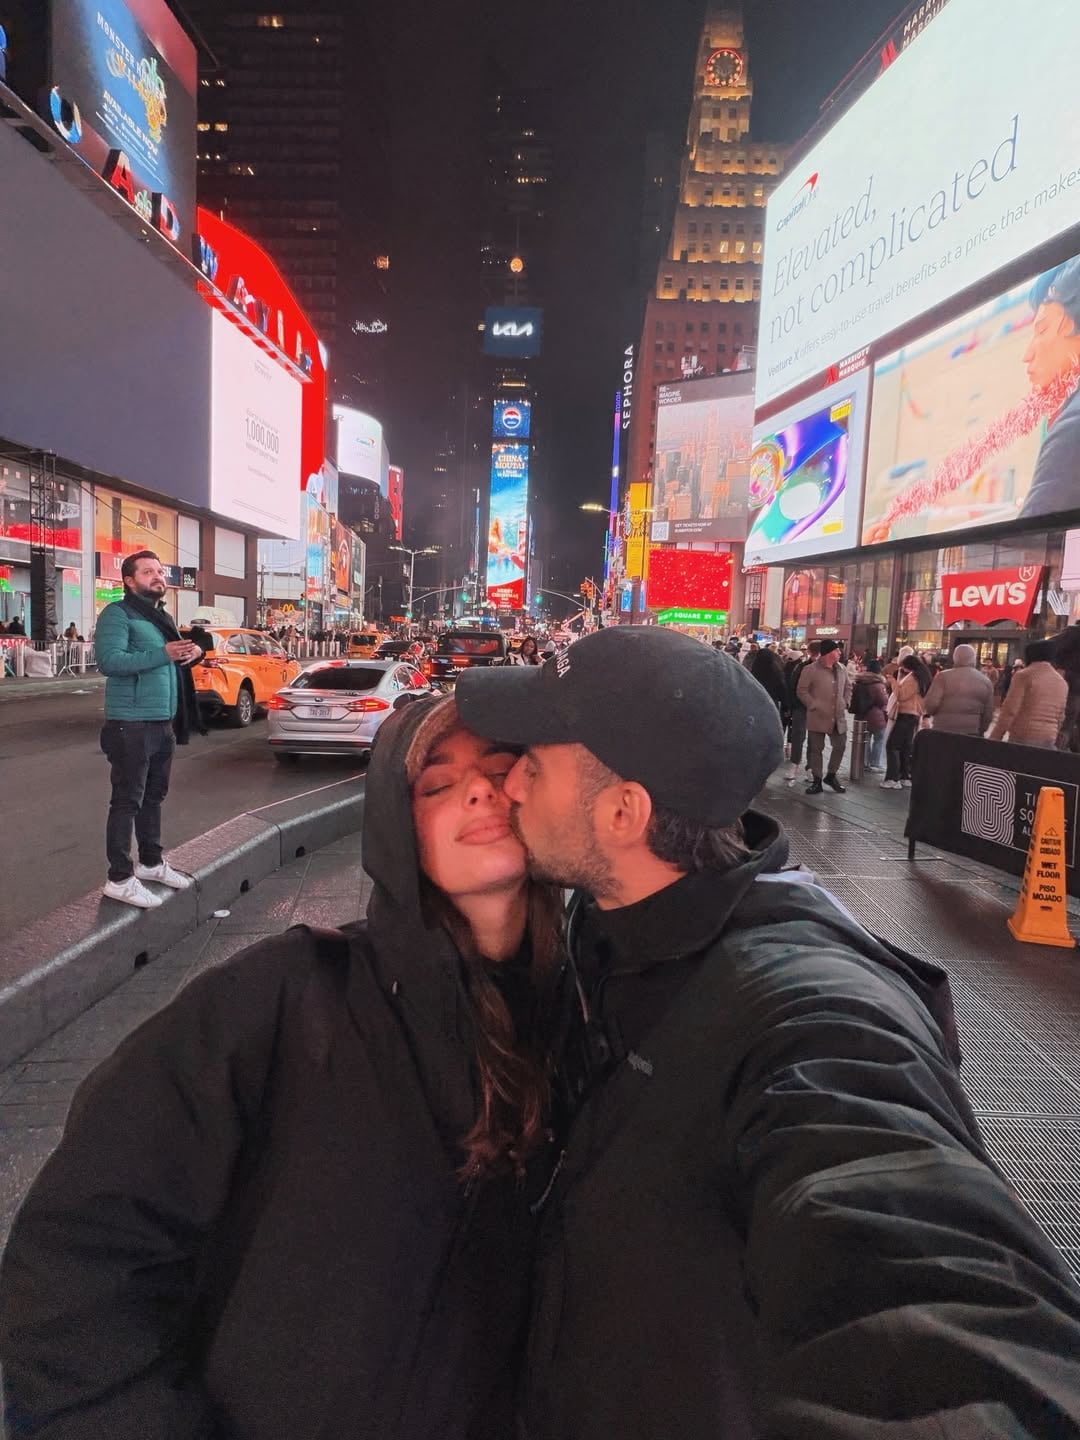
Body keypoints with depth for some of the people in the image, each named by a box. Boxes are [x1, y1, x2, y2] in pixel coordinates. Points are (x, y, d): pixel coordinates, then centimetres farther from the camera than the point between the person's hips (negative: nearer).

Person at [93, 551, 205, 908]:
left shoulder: (162, 617, 18)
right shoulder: (117, 614, -10)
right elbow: (108, 660, -23)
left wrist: (191, 653, 4)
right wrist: (162, 654, -27)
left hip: (163, 722, 9)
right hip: (131, 724, -9)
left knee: (154, 796, 18)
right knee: (127, 801, -4)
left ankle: (151, 861, 31)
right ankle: (120, 878, 3)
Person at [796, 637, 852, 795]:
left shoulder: (841, 669, 9)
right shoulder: (810, 670, -10)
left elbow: (848, 686, 21)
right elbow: (801, 691, -9)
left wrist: (846, 702, 8)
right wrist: (814, 705, -14)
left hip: (838, 716, 5)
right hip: (818, 717, -5)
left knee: (840, 747, 8)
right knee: (816, 749, 2)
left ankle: (831, 776, 26)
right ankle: (817, 781, 11)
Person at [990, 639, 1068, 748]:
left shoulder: (1024, 675, -6)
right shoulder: (1062, 682, 12)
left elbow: (1009, 710, -12)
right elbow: (1060, 718, 18)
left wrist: (994, 738, -8)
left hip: (1022, 738, -5)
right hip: (1048, 740, 6)